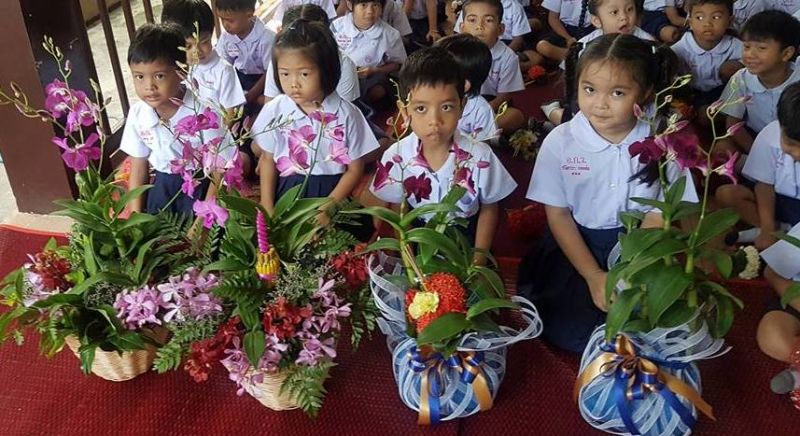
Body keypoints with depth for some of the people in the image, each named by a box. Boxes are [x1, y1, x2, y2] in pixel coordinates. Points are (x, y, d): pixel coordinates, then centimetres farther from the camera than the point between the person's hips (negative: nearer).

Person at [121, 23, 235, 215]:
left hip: (201, 182, -4)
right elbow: (138, 169, 3)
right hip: (164, 183, 4)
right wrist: (136, 220, -1)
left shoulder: (202, 112, -23)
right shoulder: (137, 115, -9)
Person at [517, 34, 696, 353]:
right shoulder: (560, 142, -11)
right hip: (576, 246, 0)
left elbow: (659, 216, -8)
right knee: (569, 332, -13)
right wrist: (594, 276, -13)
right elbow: (558, 214, -7)